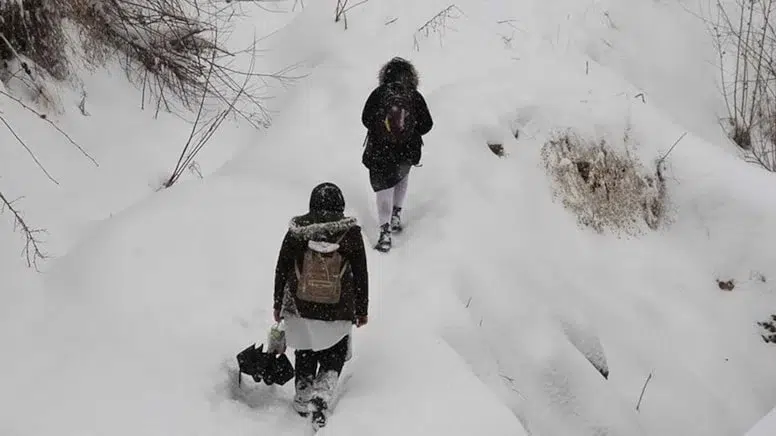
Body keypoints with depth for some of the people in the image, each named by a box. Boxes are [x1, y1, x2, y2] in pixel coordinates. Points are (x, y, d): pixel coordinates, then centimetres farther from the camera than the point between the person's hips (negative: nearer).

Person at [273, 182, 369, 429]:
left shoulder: (297, 231, -6)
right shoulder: (351, 233, -8)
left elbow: (281, 269, 2)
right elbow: (361, 275, -2)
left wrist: (277, 304, 14)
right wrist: (362, 310, 9)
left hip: (300, 308, 1)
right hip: (339, 313, -1)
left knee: (305, 358, 21)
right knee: (334, 359, 16)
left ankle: (302, 402, 25)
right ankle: (321, 396, -5)